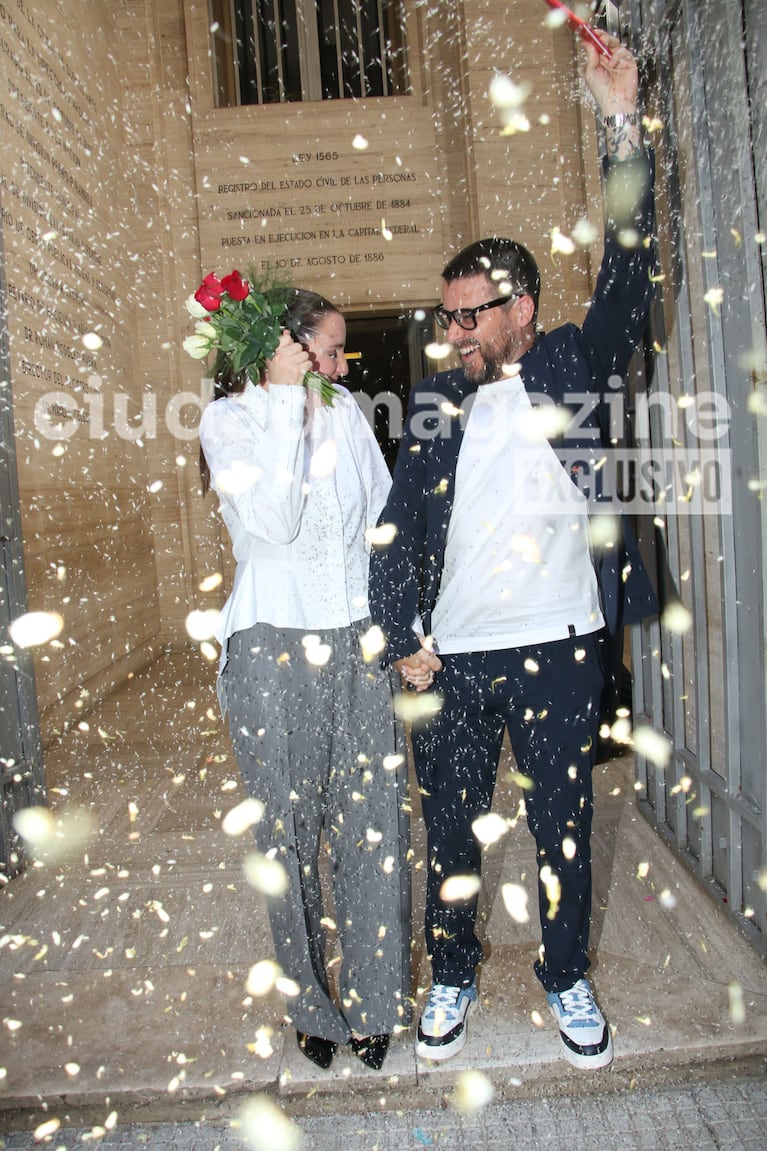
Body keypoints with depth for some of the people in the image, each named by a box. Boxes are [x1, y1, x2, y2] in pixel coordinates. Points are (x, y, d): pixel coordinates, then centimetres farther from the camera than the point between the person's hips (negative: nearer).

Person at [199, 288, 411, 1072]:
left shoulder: (346, 411, 9)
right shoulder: (228, 419, -4)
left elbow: (384, 514, 11)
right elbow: (273, 523, -18)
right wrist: (290, 406, -14)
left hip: (358, 641, 4)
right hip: (274, 649, -3)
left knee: (372, 826, 6)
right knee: (289, 833, 8)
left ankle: (372, 1005, 26)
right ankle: (312, 1007, 30)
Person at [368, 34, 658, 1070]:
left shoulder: (573, 367, 3)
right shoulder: (436, 403, 7)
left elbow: (629, 273, -10)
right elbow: (400, 527, 5)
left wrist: (624, 125, -16)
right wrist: (403, 635, -3)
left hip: (557, 648, -1)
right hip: (452, 657, 2)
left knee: (563, 828, 12)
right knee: (451, 829, 14)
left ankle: (567, 981, 36)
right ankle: (452, 978, 36)